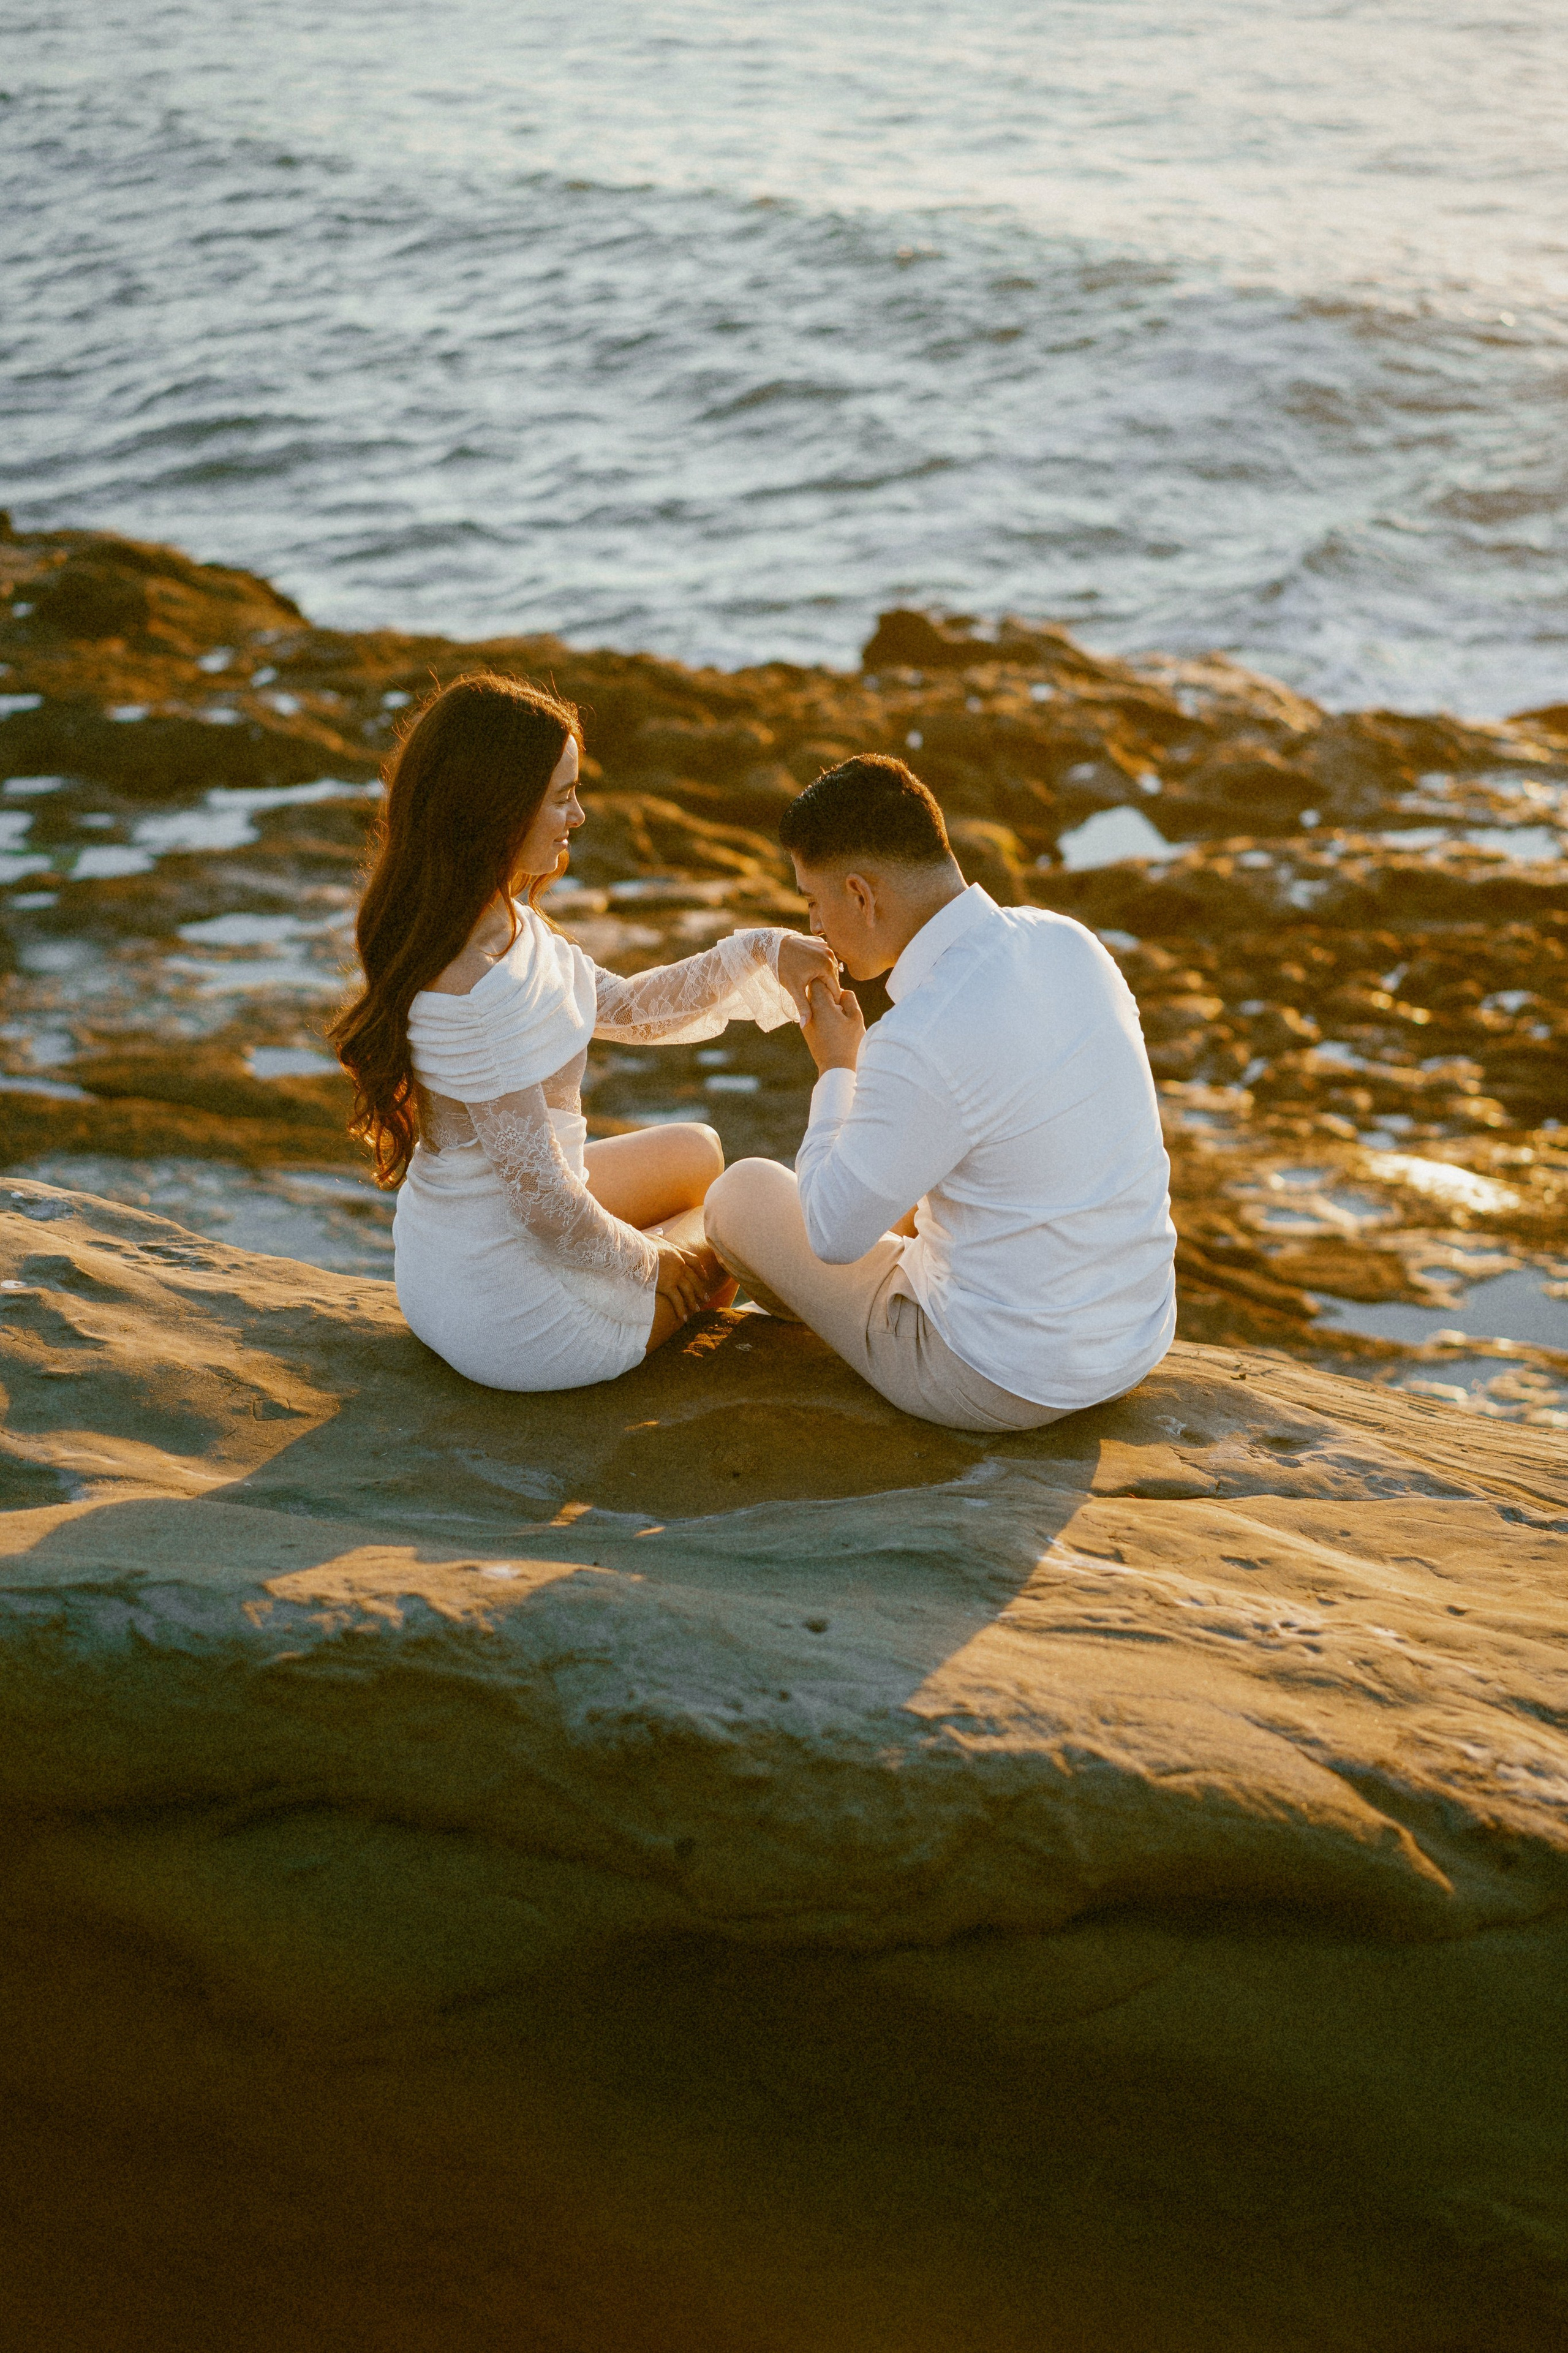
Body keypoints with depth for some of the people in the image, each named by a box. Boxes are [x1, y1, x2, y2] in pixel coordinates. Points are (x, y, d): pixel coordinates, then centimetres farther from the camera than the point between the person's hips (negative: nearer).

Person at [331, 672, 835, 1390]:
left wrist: (759, 955, 1)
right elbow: (544, 1200, -27)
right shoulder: (482, 985, -32)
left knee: (696, 1153, 28)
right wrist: (650, 1261, -9)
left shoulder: (500, 921, -3)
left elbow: (622, 1007, 11)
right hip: (510, 1313, -8)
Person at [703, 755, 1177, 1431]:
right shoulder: (1065, 940, -5)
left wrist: (837, 1069, -2)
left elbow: (833, 1235, -15)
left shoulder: (919, 1049, -30)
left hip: (1002, 1385, -7)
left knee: (744, 1191, 13)